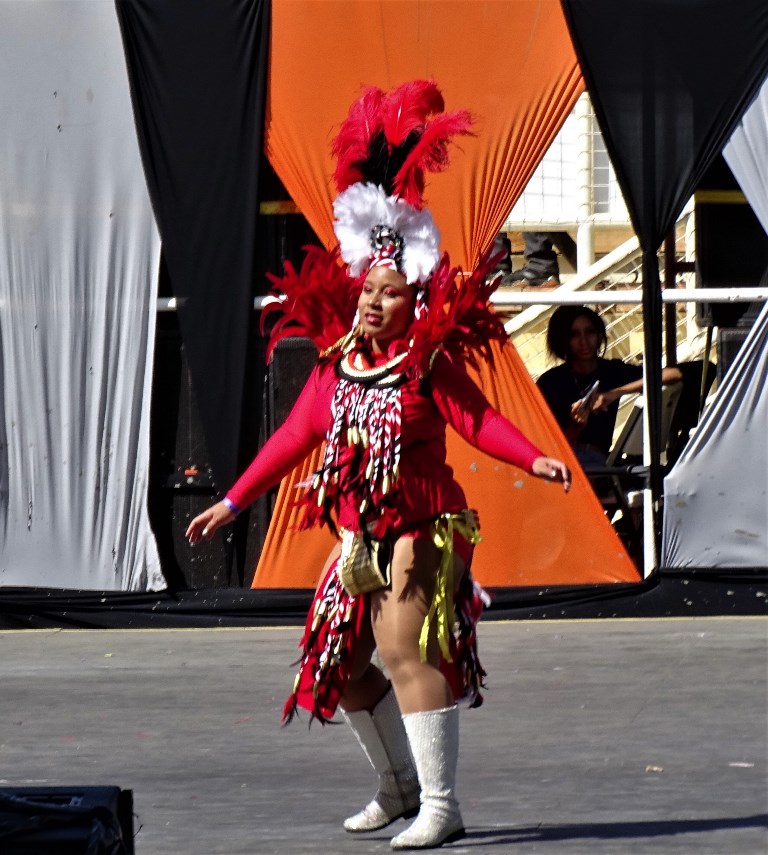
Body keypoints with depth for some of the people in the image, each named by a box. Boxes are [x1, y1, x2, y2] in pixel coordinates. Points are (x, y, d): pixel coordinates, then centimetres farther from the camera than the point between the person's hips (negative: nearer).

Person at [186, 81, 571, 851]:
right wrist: (230, 503, 15)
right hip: (359, 537, 7)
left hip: (422, 528, -7)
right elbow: (294, 438, 13)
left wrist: (533, 459, -32)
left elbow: (477, 420, -14)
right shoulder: (335, 366, 7)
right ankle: (398, 786, 29)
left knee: (404, 648, -17)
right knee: (340, 663, 10)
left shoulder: (431, 362, -8)